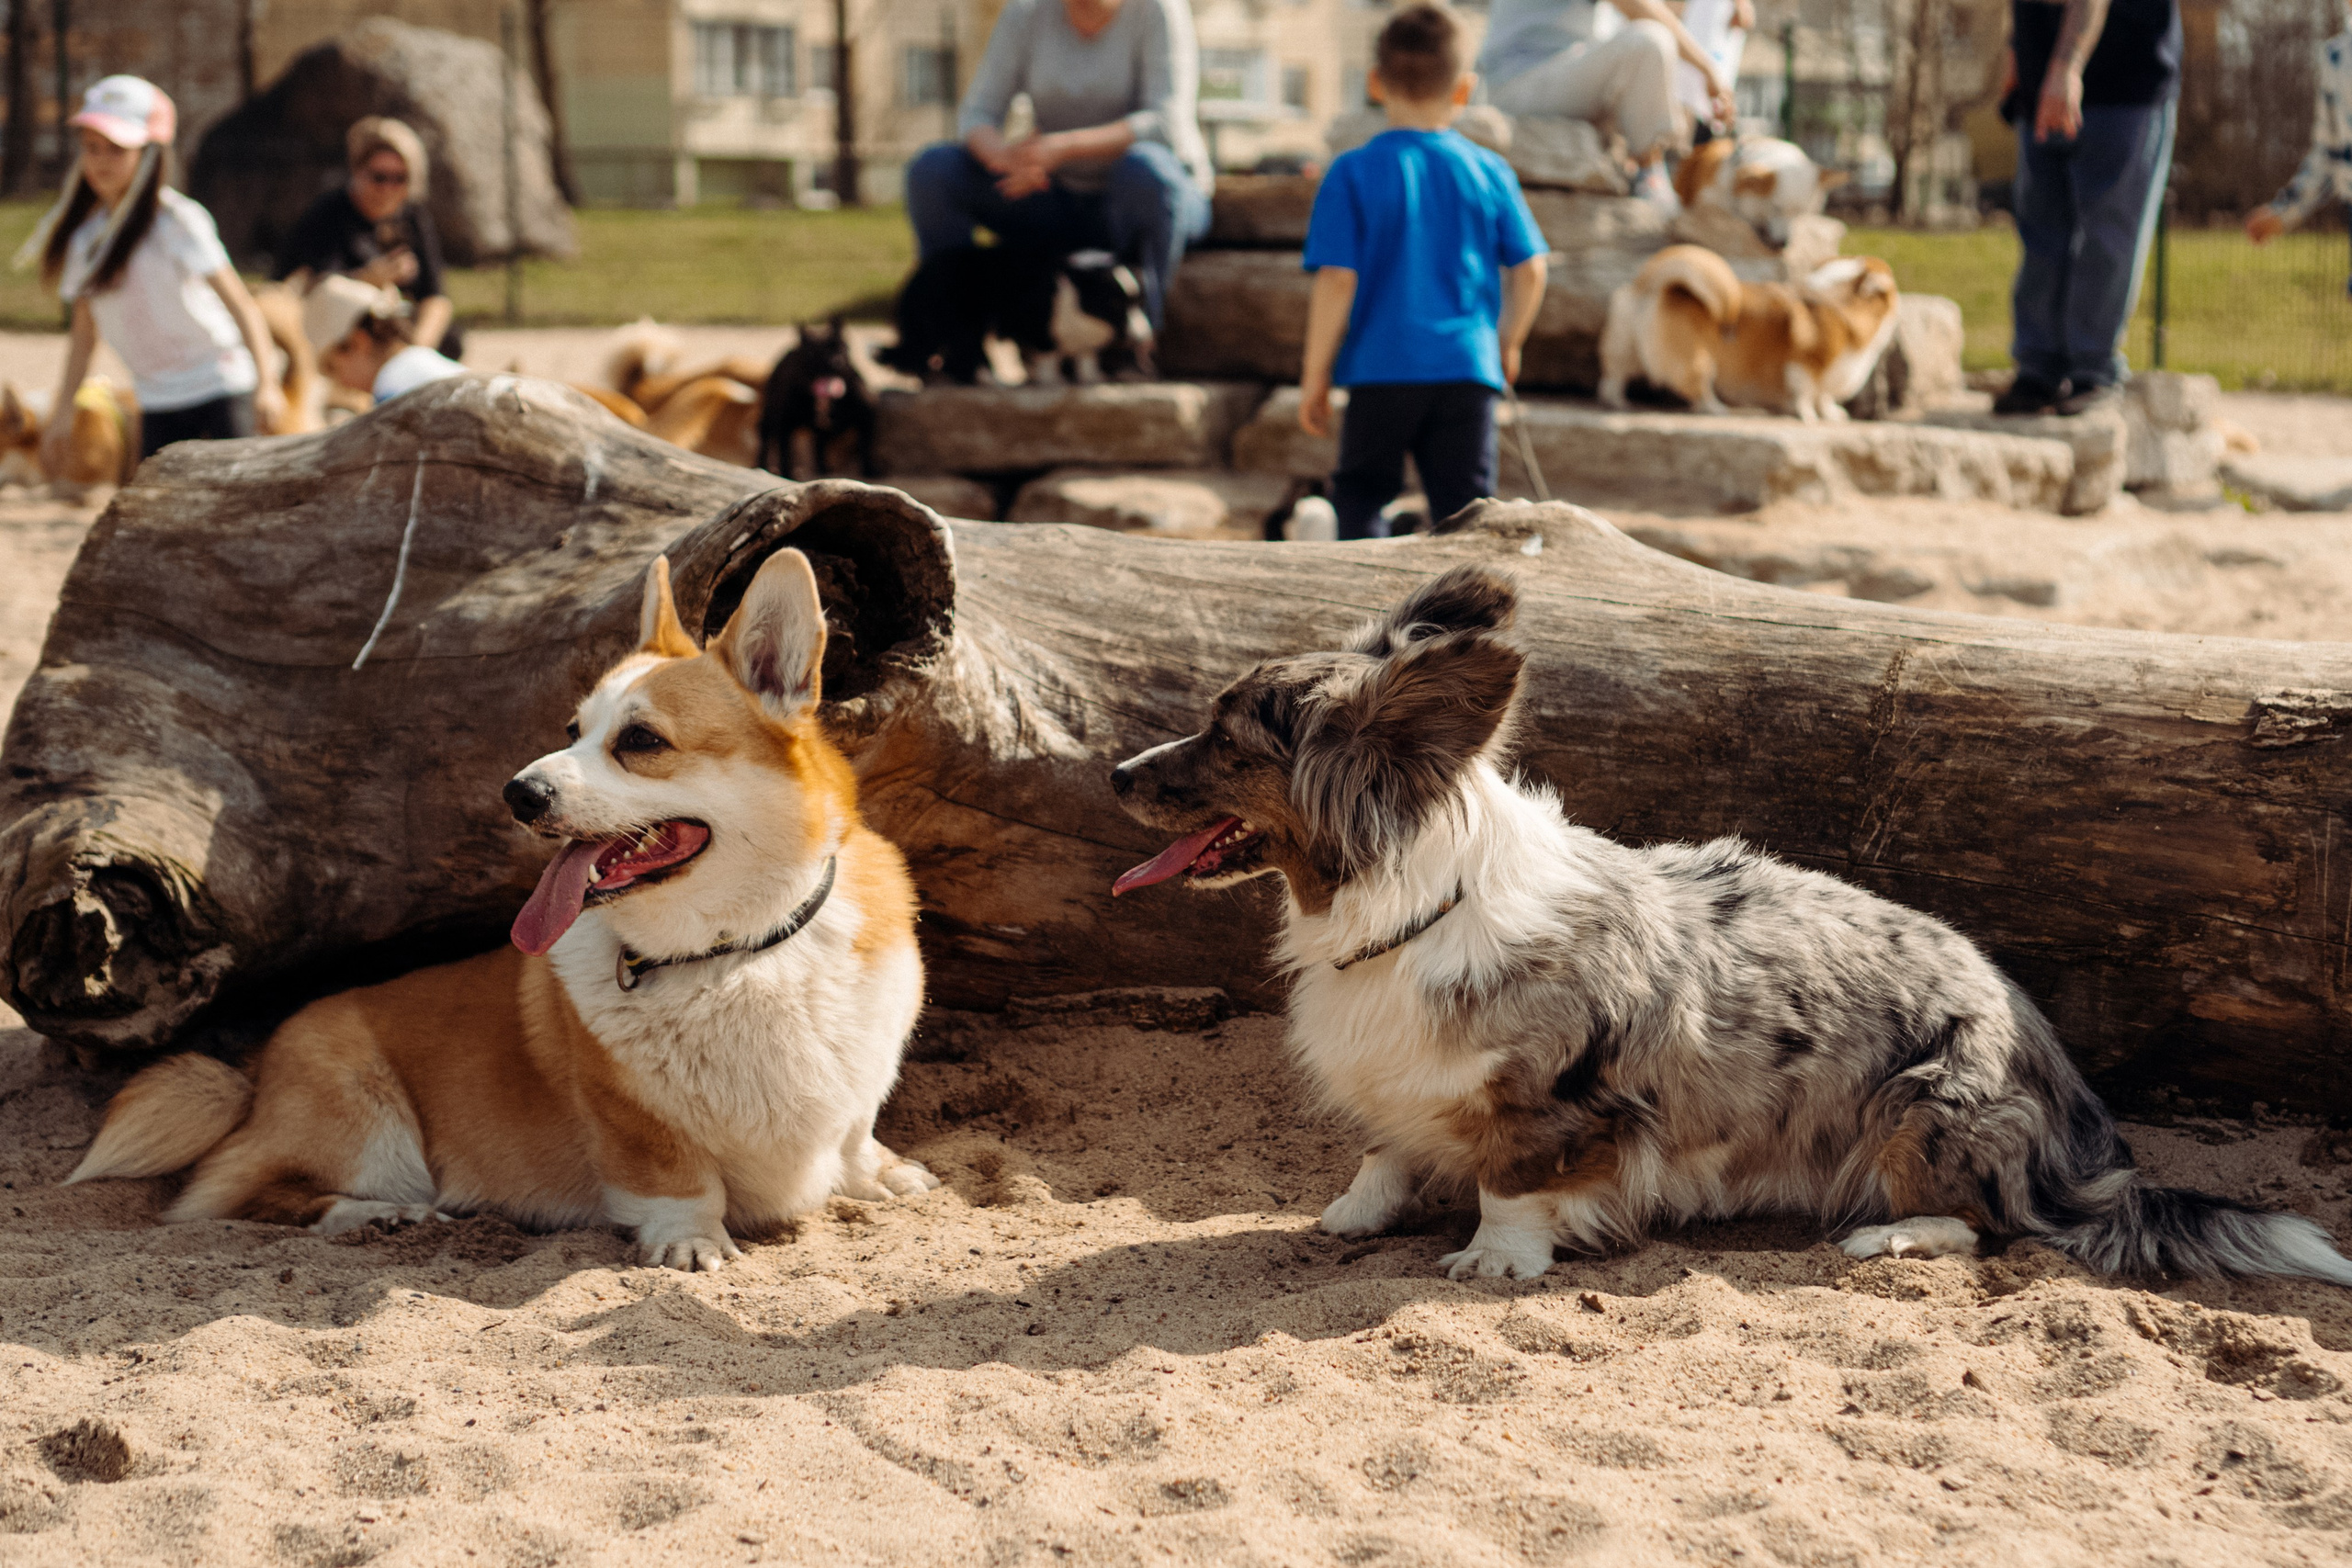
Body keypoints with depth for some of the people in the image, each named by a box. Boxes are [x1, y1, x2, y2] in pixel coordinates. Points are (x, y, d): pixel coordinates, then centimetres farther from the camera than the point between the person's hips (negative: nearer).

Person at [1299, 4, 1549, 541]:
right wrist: (1506, 345, 22)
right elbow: (1529, 272, 5)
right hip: (1467, 366, 2)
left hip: (1382, 369, -2)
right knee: (1464, 507, 8)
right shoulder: (1489, 173, 3)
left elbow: (1336, 280, -9)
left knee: (1361, 496, 9)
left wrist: (1316, 375, -1)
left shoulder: (1353, 174, -4)